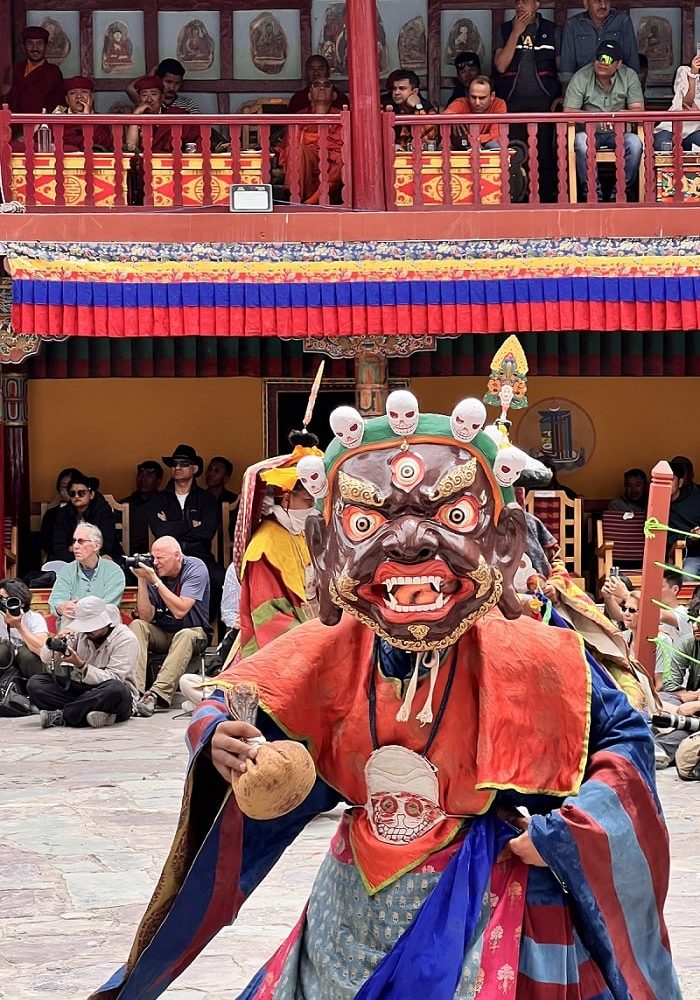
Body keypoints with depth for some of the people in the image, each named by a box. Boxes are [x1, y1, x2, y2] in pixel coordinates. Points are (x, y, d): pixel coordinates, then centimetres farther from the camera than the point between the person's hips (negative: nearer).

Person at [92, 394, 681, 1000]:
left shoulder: (534, 659, -14)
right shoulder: (330, 653, -5)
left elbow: (625, 739, -4)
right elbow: (231, 707, 5)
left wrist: (563, 833, -16)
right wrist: (222, 744, -20)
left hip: (479, 916, -3)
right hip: (356, 910, 4)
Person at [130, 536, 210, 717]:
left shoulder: (195, 568, -15)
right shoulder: (153, 572, -5)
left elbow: (180, 611, -26)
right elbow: (146, 616, -12)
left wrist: (155, 580, -26)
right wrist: (142, 580, -20)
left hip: (193, 631, -4)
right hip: (162, 633, 4)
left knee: (185, 636, -36)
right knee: (137, 626, -23)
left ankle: (156, 694, -47)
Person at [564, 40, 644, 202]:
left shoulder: (629, 76, 0)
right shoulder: (580, 78, -5)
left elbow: (638, 110, -5)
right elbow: (568, 113, -12)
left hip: (618, 133, 1)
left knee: (634, 142, -30)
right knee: (581, 140, -35)